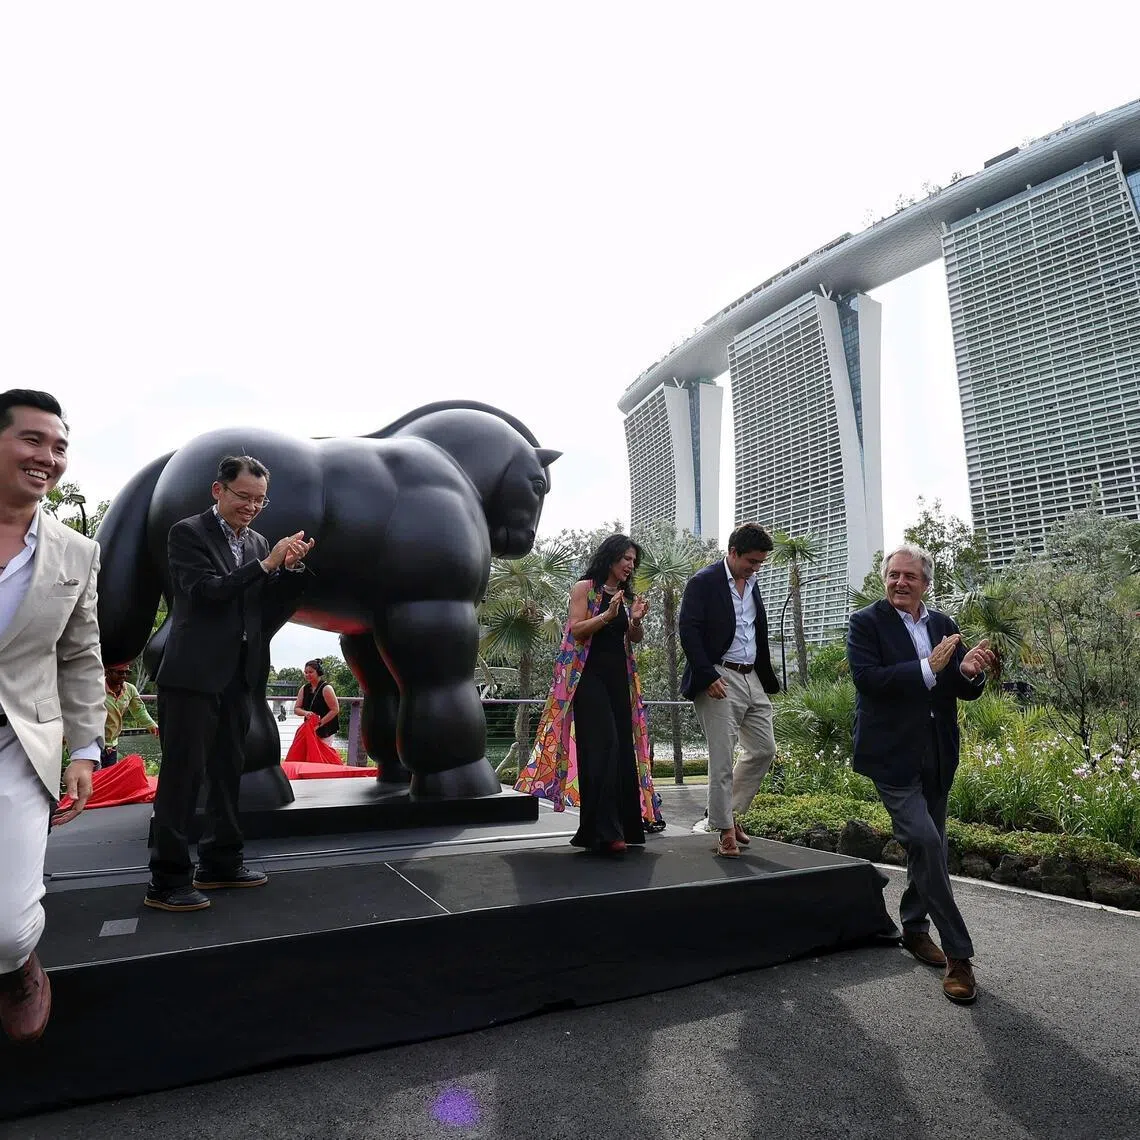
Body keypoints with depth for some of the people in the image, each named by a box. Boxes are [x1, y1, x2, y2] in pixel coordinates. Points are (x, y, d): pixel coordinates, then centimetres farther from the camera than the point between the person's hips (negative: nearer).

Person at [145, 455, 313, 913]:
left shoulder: (258, 542, 11)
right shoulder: (188, 532, -6)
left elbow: (273, 597, 9)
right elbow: (205, 589, -18)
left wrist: (292, 566, -9)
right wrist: (266, 564, -22)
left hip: (237, 675, 7)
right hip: (193, 674, -6)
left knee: (228, 771, 14)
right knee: (182, 775, -1)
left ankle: (219, 864, 26)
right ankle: (166, 881, 9)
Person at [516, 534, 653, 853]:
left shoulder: (627, 595, 17)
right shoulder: (585, 587, 0)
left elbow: (635, 638, 16)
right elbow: (577, 630, -8)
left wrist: (636, 620, -5)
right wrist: (608, 614, -20)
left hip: (620, 676, 6)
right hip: (590, 675, -6)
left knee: (623, 747, 4)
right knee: (602, 746, -14)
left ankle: (625, 824, 13)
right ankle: (604, 830, -14)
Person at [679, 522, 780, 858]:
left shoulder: (752, 584, 15)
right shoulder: (703, 582, -9)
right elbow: (688, 630, -15)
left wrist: (767, 677, 16)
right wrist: (708, 677, -20)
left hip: (752, 679, 8)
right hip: (720, 680, -8)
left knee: (764, 750, 11)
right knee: (722, 760, -4)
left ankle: (728, 812, 25)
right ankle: (725, 830, 10)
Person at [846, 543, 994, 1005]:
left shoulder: (944, 625, 8)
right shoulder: (866, 622, -7)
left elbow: (968, 691, 7)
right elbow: (866, 677, -19)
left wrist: (968, 671, -16)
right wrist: (927, 669, -25)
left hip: (937, 755, 6)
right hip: (893, 754, -6)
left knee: (928, 846, 16)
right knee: (924, 842, -14)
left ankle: (914, 928, 35)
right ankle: (958, 953, 0)